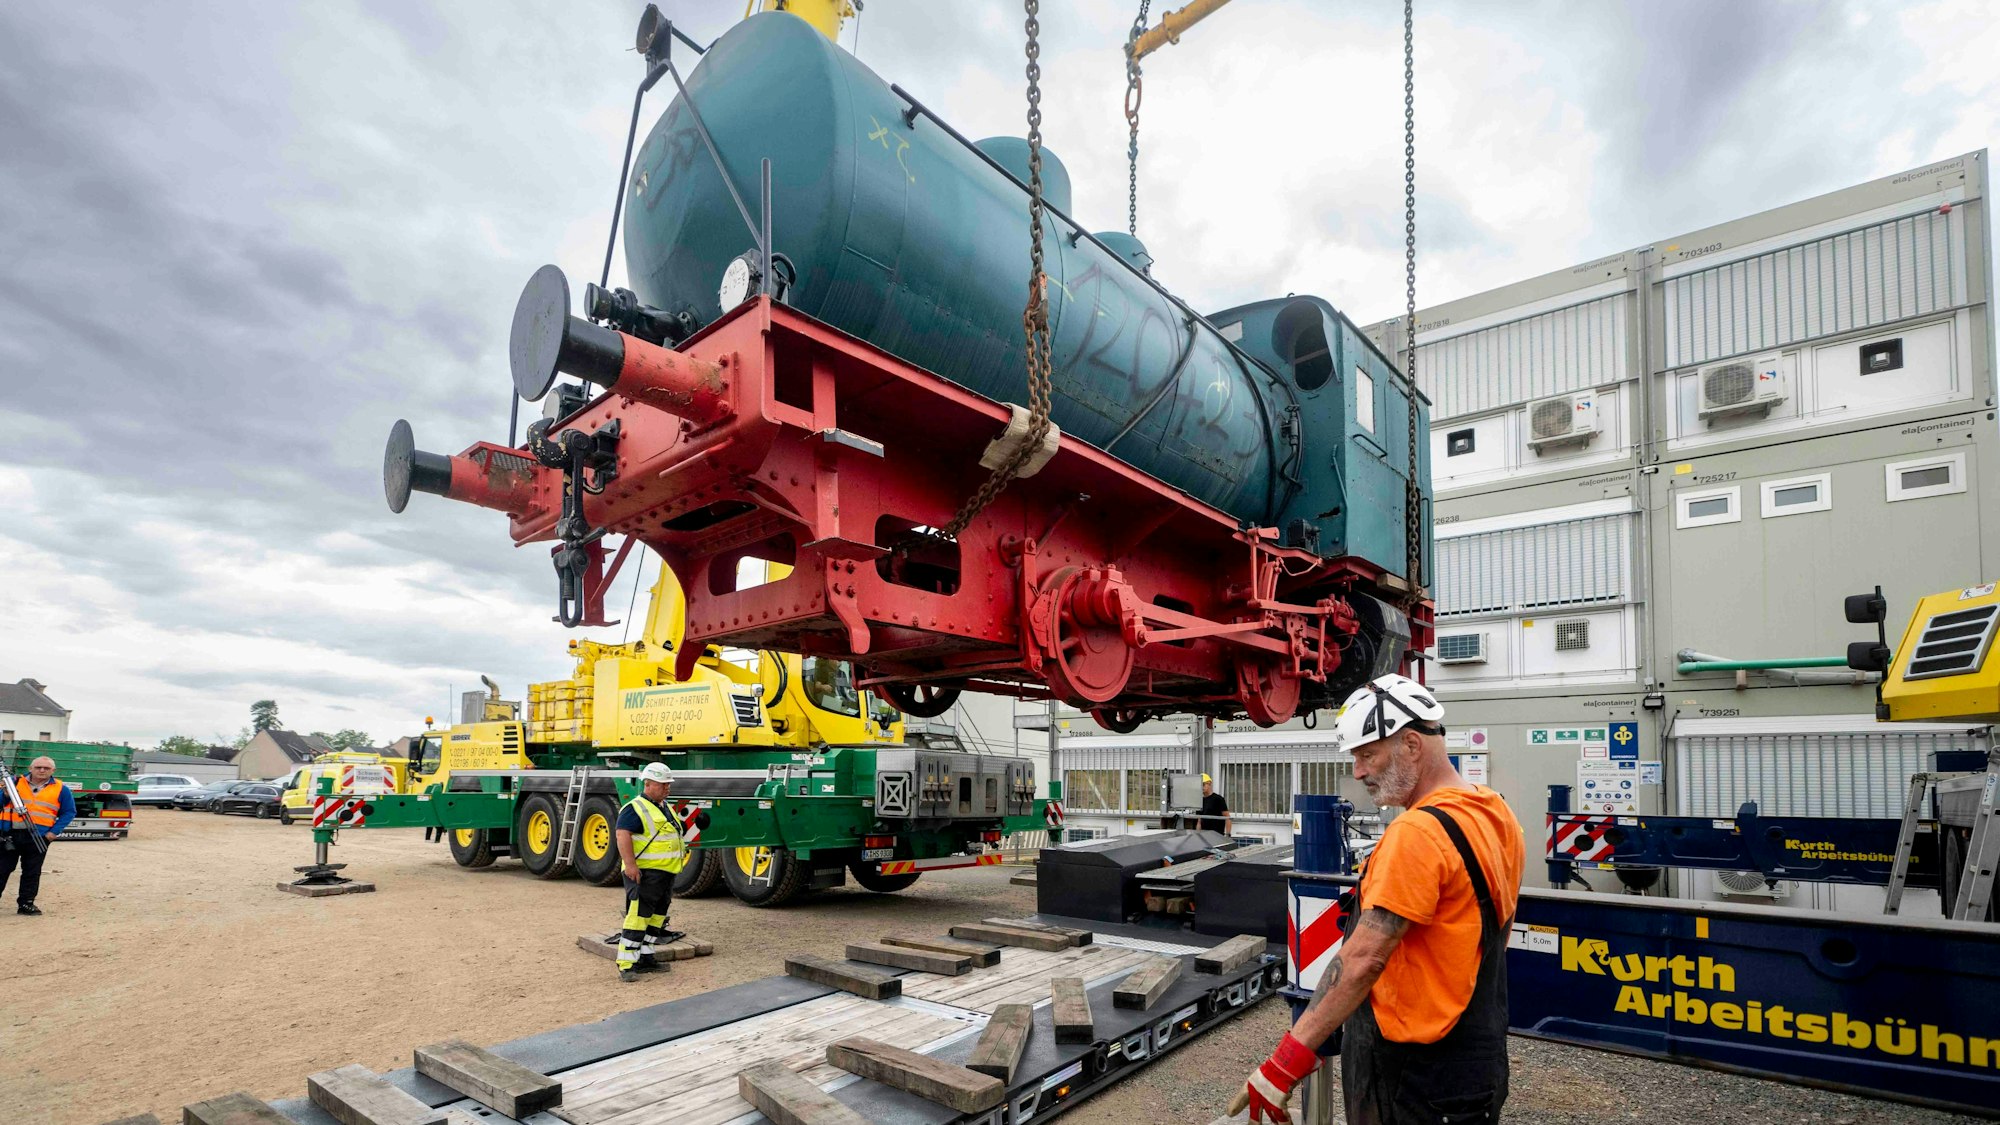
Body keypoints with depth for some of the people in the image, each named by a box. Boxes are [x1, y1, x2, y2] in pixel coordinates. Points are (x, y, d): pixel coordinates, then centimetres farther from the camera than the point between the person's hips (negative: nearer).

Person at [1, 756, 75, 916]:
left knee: (32, 872, 5)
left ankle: (26, 903, 14)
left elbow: (69, 812, 6)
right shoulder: (14, 782, 5)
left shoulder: (61, 789, 3)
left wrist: (54, 832, -4)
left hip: (39, 837, 0)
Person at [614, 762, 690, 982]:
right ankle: (626, 965, -6)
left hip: (666, 873, 9)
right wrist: (630, 864, -30)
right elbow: (622, 835, -23)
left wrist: (682, 853, 23)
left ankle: (646, 957, 23)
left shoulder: (665, 807, 17)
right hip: (644, 873, -9)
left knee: (657, 916, 14)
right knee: (638, 916, -10)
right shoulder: (635, 809, -12)